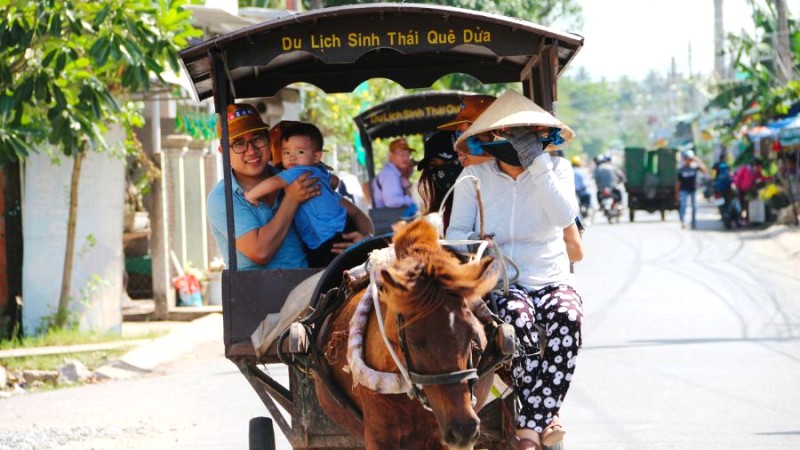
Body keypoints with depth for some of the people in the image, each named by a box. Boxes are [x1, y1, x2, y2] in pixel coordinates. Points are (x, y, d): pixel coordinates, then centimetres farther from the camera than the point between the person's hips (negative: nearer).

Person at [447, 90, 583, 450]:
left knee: (567, 318, -35)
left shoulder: (556, 170, 5)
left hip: (551, 280, 1)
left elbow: (565, 217, -14)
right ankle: (543, 421, -25)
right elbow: (455, 232, 4)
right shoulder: (474, 176, 4)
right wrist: (474, 244, -20)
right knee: (519, 318, -38)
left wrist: (539, 164, -18)